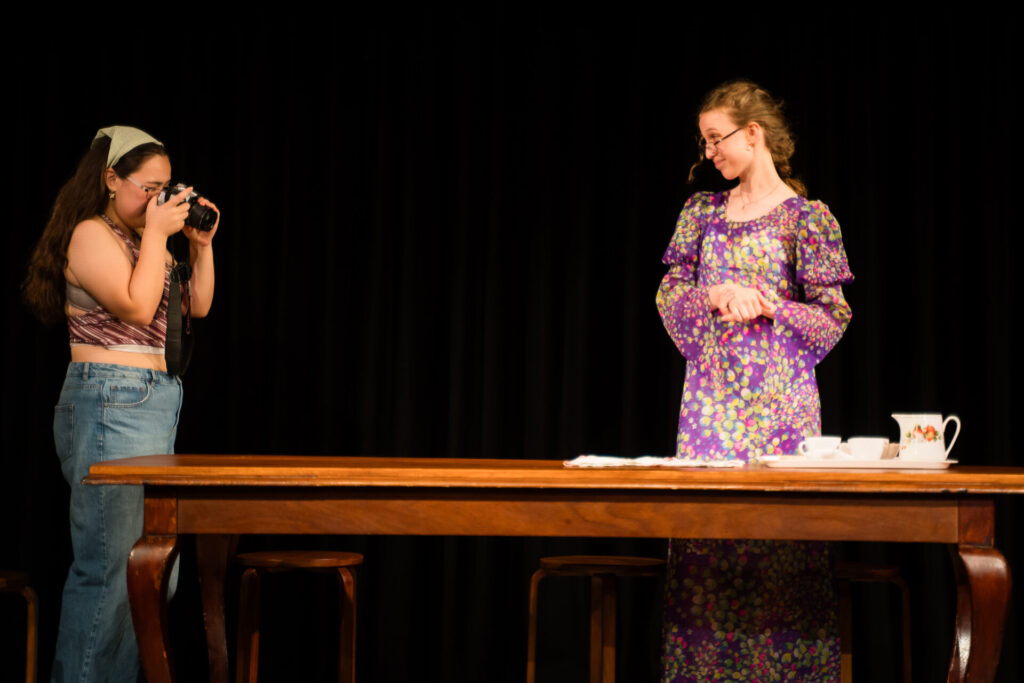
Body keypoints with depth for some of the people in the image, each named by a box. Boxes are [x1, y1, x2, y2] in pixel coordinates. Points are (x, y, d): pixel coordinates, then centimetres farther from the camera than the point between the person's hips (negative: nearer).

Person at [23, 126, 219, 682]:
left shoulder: (141, 240, 20)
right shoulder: (91, 234, -6)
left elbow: (197, 305, 22)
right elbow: (136, 306, -18)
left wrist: (201, 245, 12)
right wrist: (157, 235, -11)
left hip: (154, 405, 10)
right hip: (113, 404, -10)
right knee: (109, 565, -10)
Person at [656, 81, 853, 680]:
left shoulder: (806, 217, -1)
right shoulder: (702, 212, 13)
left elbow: (834, 318, 0)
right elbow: (670, 295, 8)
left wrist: (766, 305, -13)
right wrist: (719, 296, -10)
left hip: (778, 399, -4)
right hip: (710, 395, 4)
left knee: (780, 533, -6)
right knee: (703, 531, 1)